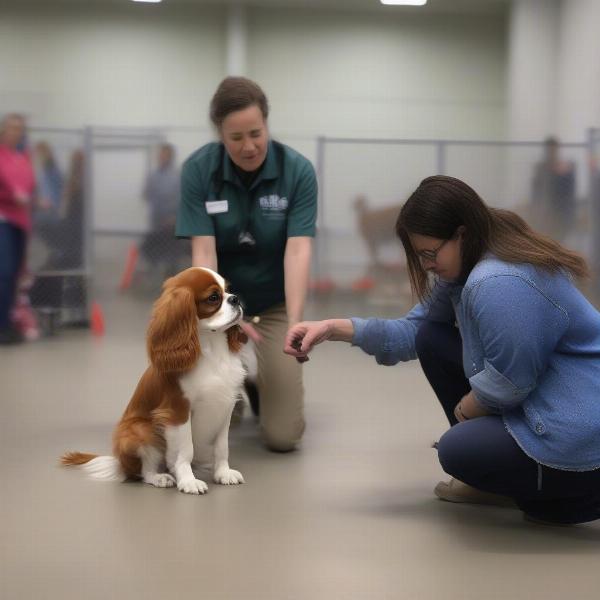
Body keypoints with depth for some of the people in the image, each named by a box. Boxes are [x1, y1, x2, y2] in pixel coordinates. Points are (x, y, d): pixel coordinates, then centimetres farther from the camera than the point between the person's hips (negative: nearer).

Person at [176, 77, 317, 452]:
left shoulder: (298, 171, -17)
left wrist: (294, 322, -38)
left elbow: (298, 250, -24)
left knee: (283, 435, -10)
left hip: (274, 300, 0)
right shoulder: (198, 170, -17)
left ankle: (267, 382, 25)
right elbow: (203, 252, -22)